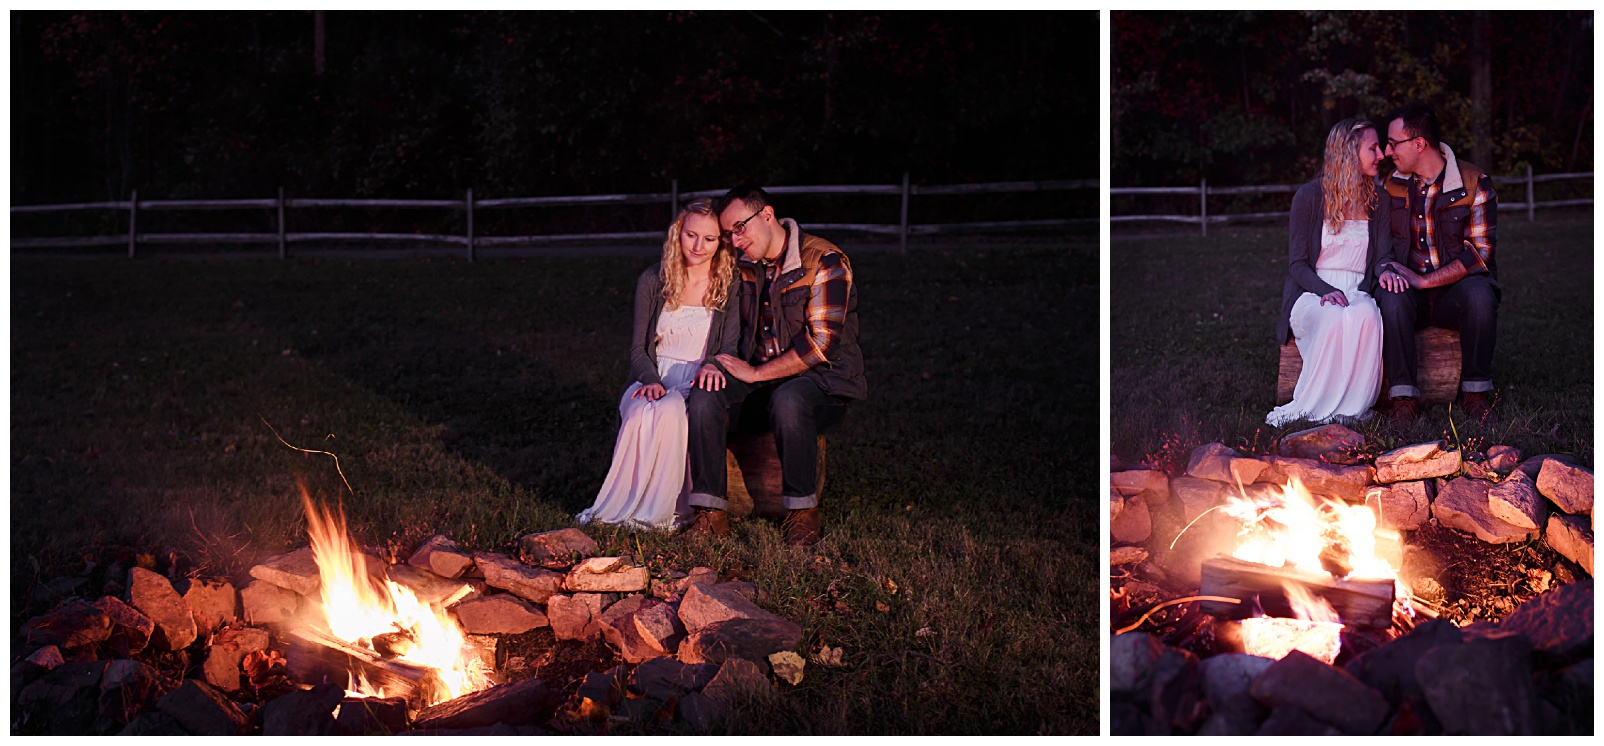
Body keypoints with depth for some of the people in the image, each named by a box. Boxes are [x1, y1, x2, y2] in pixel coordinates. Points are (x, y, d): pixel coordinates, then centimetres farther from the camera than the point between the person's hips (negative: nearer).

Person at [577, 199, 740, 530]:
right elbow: (638, 348, 8)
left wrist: (714, 365, -26)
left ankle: (657, 510, -26)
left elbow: (732, 347, -3)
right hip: (653, 379, 2)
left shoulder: (731, 286, 2)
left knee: (670, 412, -36)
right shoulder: (653, 281, 8)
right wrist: (651, 380, -13)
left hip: (697, 384, -2)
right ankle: (625, 504, -24)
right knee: (642, 413, -34)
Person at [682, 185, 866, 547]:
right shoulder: (745, 266, 9)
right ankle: (711, 513, -20)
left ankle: (803, 510, -21)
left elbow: (821, 344, -19)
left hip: (823, 380, -6)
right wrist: (715, 364, 1)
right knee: (705, 396, -23)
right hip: (761, 376, 6)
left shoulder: (824, 261, -12)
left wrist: (755, 374, -17)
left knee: (788, 400, -39)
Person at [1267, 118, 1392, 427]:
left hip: (1357, 294, 3)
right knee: (1334, 320, -39)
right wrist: (1327, 291, -21)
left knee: (1366, 316, -36)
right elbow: (1297, 264, -2)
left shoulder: (1379, 201, 13)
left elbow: (1384, 255, 8)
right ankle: (1318, 404, -30)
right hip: (1312, 294, -2)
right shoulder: (1309, 196, 1)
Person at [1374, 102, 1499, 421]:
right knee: (1391, 297, -33)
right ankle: (1404, 395, -30)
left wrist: (1424, 280, -20)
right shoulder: (1391, 185, 7)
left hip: (1458, 285, -2)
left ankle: (1475, 391, -20)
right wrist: (1387, 270, -10)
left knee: (1479, 294, -36)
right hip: (1411, 287, 2)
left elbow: (1478, 253, -11)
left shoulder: (1474, 182, -5)